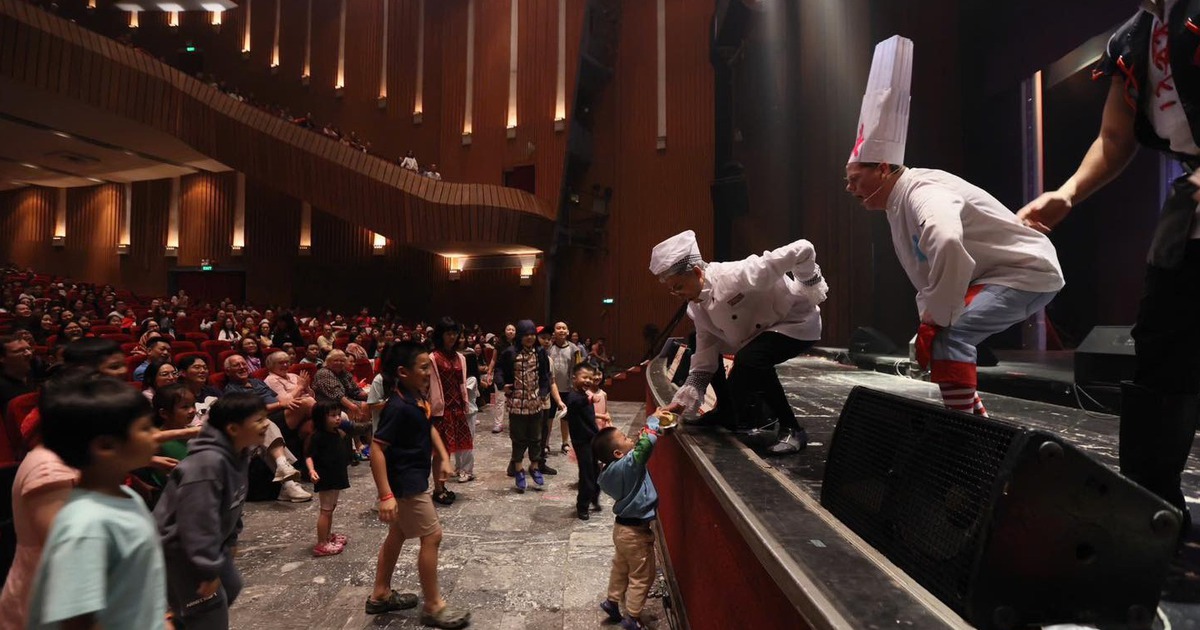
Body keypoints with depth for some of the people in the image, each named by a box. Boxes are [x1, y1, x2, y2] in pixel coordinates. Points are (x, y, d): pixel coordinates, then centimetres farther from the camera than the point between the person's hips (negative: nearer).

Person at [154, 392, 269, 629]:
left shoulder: (237, 455, -2)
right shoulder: (207, 463, -34)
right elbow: (199, 520, -32)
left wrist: (231, 540, 17)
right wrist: (209, 570, -26)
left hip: (212, 541, 10)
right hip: (178, 548, -10)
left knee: (231, 586, 22)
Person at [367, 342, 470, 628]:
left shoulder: (417, 397, 3)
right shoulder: (398, 406, -26)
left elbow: (428, 427, 19)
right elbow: (377, 449, -27)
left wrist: (443, 457, 10)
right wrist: (385, 495, -30)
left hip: (413, 478, 10)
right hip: (406, 482, -10)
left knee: (398, 534, 20)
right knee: (432, 536, -2)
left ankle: (380, 595, 35)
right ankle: (433, 606, 12)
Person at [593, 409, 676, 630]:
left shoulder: (611, 468, -5)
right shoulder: (626, 466, -31)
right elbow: (646, 444, -42)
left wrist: (653, 425, -1)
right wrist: (653, 421, -28)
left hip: (624, 527, 8)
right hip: (636, 531, -8)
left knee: (621, 568, 27)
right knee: (642, 577, 10)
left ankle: (612, 602, 42)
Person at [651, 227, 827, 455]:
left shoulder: (735, 275, -34)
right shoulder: (696, 308, -8)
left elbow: (802, 250, -35)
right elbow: (704, 360, -4)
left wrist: (811, 291, -20)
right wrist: (682, 401, -9)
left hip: (796, 322, -8)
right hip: (759, 328, 8)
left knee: (749, 359, -35)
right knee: (695, 345, 7)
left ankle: (791, 429, -17)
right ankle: (727, 411, 23)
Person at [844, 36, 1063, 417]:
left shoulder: (922, 192, -26)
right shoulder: (898, 205, 5)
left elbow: (947, 246, -47)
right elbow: (926, 274, 12)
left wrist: (935, 319, -34)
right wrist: (928, 320, 1)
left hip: (1027, 271, -10)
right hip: (994, 277, 10)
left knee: (949, 334, -26)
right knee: (937, 338, 14)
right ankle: (976, 421, 25)